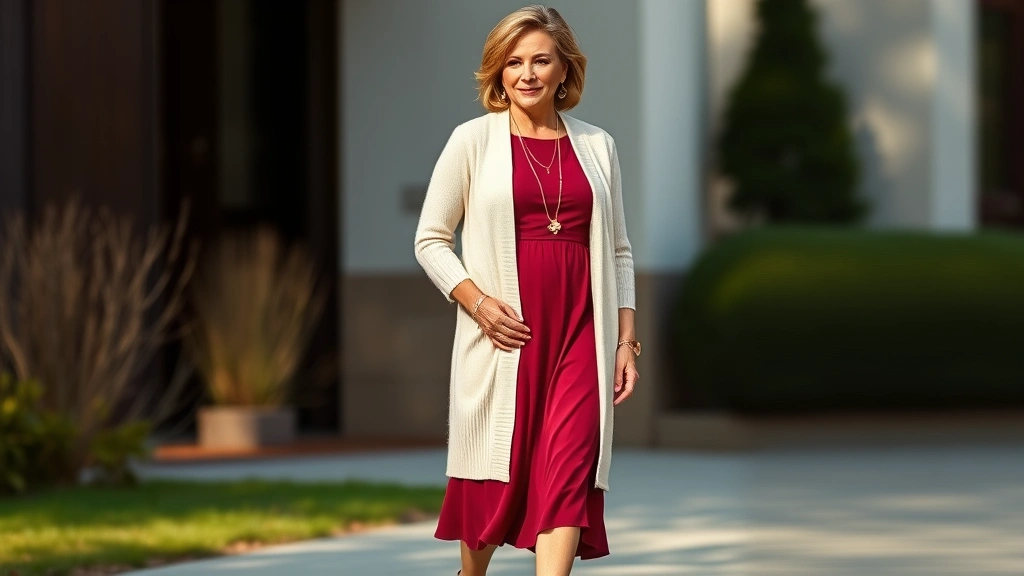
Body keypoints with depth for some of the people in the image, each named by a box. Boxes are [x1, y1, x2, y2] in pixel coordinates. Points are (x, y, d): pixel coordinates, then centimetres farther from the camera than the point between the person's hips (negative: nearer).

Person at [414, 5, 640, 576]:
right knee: (496, 466, 7)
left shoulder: (597, 146, 10)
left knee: (568, 469, -10)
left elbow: (619, 251, 14)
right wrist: (477, 301, -11)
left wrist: (627, 338, 6)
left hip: (579, 335, 2)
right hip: (504, 331, -1)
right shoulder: (473, 140, 2)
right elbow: (431, 239, 3)